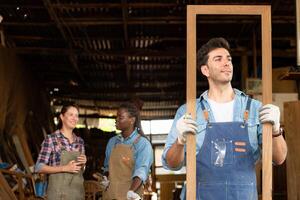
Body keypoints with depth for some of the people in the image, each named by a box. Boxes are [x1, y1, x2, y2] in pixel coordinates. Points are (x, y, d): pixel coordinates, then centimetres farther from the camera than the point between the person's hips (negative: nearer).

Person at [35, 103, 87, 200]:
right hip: (58, 192, -5)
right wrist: (65, 168, -17)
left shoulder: (80, 141, 9)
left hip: (77, 191, 5)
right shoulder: (51, 139, -7)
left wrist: (83, 163, -4)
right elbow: (39, 167, -9)